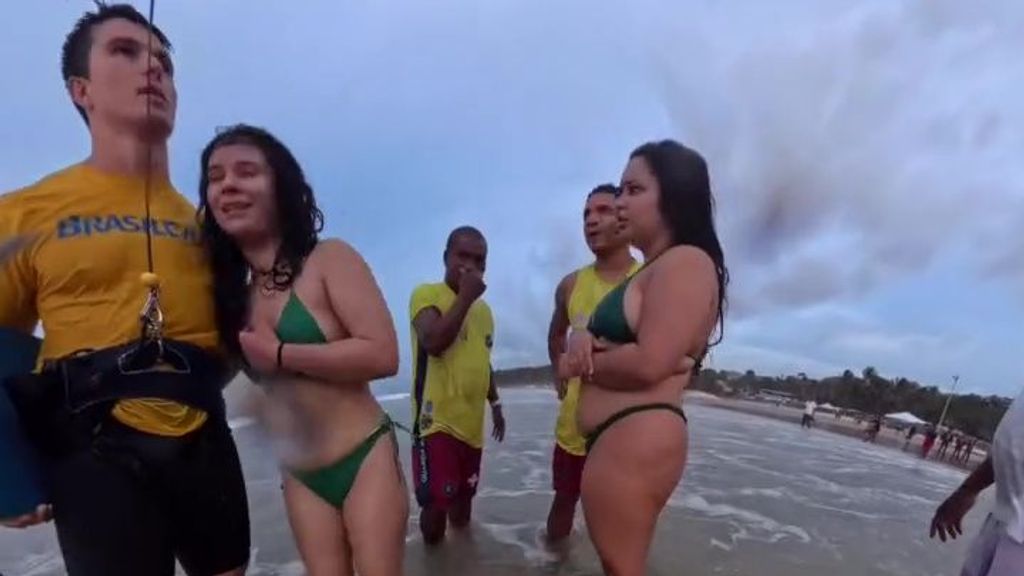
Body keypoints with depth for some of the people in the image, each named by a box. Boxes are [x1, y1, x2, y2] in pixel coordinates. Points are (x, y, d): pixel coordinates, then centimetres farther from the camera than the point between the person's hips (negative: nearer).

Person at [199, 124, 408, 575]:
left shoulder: (329, 259, -12)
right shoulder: (231, 289, 5)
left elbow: (382, 355, -22)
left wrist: (279, 354, -17)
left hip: (365, 459, -5)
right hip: (300, 477, 5)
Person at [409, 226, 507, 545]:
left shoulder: (483, 309, 13)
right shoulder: (427, 294, -9)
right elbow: (433, 343, -26)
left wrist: (495, 403, 23)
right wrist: (465, 297, -20)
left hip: (471, 425, 7)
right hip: (436, 421, -7)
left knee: (463, 500, 20)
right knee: (436, 502, -7)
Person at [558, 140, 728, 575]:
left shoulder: (686, 262, -13)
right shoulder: (649, 273, 19)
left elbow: (647, 364, -23)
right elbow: (606, 332, 16)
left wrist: (580, 364, -8)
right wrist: (582, 337, -7)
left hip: (637, 437, -10)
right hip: (616, 438, 10)